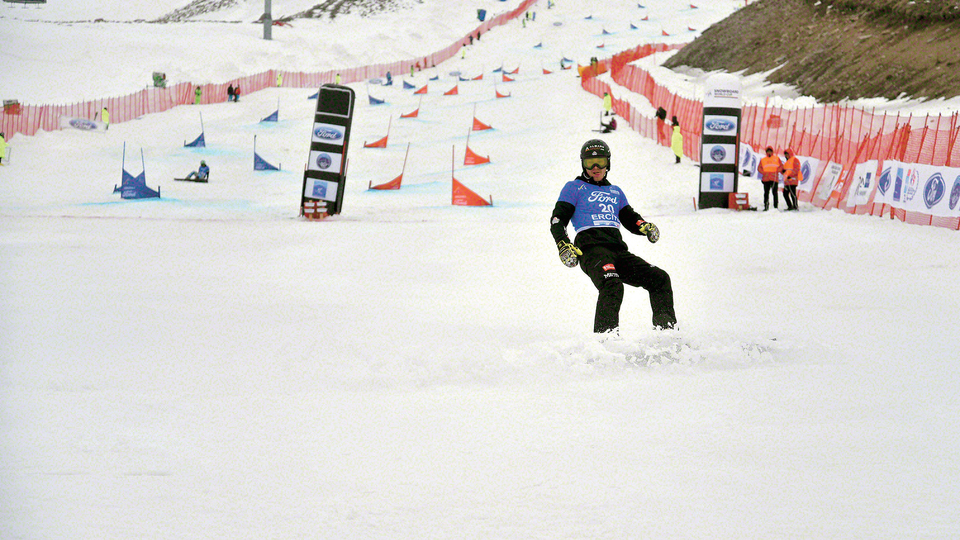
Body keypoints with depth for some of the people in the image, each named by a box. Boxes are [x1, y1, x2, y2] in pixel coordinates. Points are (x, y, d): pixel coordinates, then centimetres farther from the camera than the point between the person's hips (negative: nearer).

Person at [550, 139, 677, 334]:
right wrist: (564, 246, -11)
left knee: (660, 279, -8)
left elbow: (630, 218, 28)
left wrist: (646, 227, 3)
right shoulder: (574, 188, 15)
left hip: (618, 249, 6)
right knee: (612, 285, -34)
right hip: (591, 248, -6)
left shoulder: (615, 192, 31)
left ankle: (666, 329, -9)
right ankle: (605, 335, -39)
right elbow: (557, 220, 8)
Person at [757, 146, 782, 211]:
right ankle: (766, 207, 1)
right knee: (766, 193, -1)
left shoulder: (776, 158, 12)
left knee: (775, 192, -7)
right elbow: (759, 168, 12)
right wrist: (763, 173, -6)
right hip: (766, 179, 2)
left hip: (774, 179, -2)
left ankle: (776, 206, -5)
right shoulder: (763, 160, 16)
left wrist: (776, 172, -8)